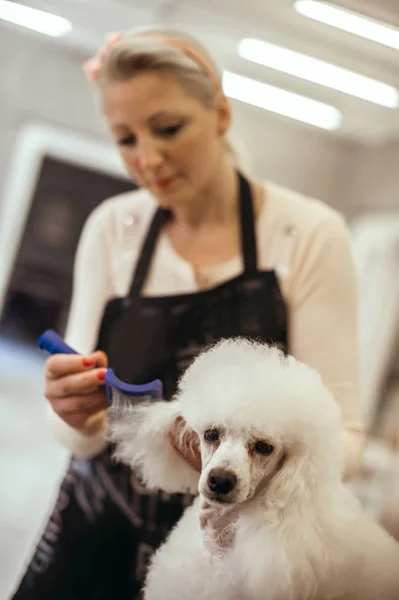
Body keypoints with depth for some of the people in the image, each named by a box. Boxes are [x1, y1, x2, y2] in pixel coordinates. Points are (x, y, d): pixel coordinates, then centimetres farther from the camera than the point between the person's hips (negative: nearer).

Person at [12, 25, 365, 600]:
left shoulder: (310, 232, -14)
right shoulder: (112, 227, -6)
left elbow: (341, 434, -14)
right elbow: (82, 438, -4)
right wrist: (79, 417, -28)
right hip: (95, 532, 2)